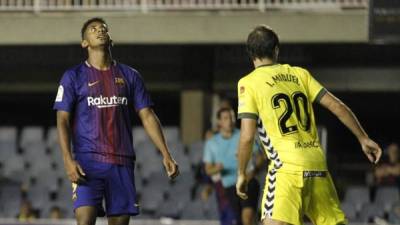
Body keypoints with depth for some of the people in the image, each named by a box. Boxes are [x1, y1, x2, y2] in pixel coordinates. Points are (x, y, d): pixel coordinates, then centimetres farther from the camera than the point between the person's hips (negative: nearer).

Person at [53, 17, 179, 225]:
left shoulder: (130, 76, 12)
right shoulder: (73, 77, 4)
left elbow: (147, 117, 11)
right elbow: (63, 121, -1)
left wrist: (166, 155, 1)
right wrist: (68, 160, -15)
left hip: (122, 163, 4)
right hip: (88, 161, -3)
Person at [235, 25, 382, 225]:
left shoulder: (248, 83, 1)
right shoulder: (299, 74, 14)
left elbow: (247, 136, -5)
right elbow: (337, 106, 9)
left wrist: (241, 174, 7)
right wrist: (363, 138, 17)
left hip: (287, 166, -5)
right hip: (317, 163, 5)